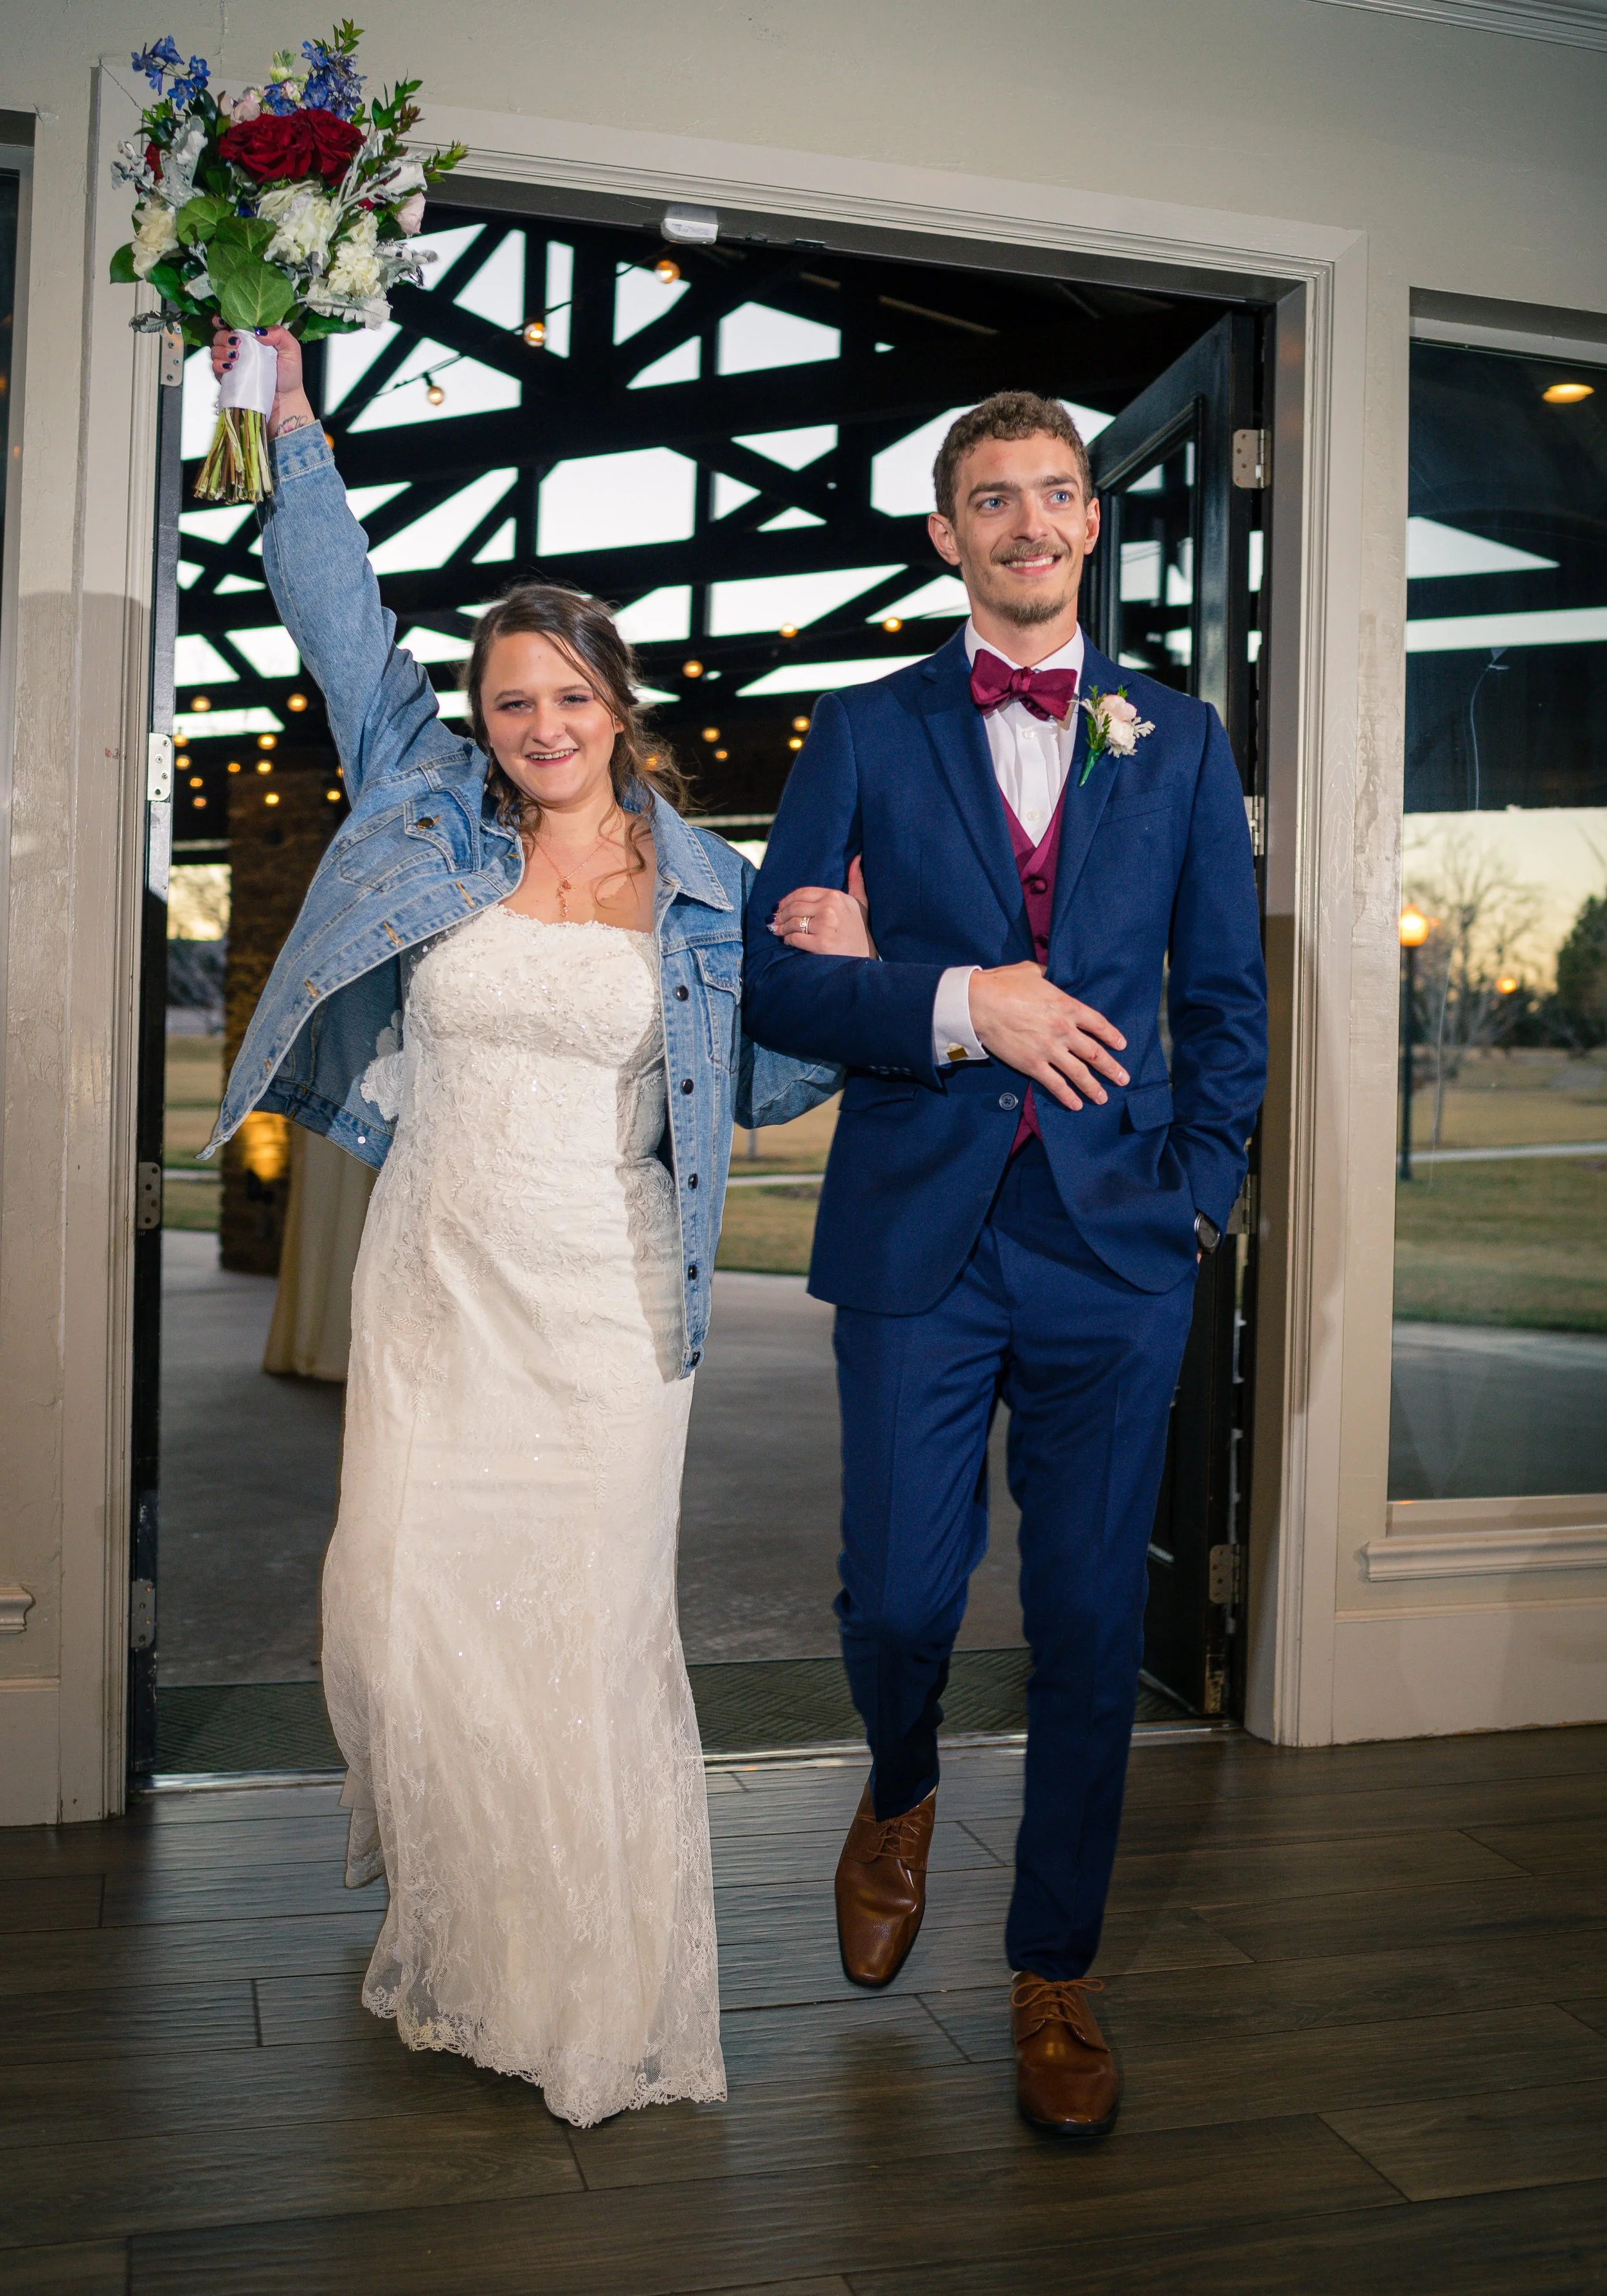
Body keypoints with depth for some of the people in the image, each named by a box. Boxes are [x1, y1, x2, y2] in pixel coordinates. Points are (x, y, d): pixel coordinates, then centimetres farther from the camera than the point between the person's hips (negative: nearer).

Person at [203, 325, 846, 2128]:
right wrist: (291, 424, 10)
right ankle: (448, 1944, 32)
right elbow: (343, 620, 11)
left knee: (586, 1634, 0)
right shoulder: (431, 823, 6)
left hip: (602, 1307, -2)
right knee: (403, 1615, 5)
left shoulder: (704, 890, 4)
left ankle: (600, 1998, 20)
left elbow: (761, 1089, 11)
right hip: (435, 1287, 2)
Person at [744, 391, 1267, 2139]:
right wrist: (958, 1003, -14)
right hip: (917, 1238, -1)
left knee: (1090, 1629, 6)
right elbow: (771, 979, -1)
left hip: (1116, 1244, 1)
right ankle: (899, 1796, 38)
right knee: (897, 1600, 2)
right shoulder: (864, 734, 7)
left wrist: (1196, 1192, 1)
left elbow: (1226, 998, 12)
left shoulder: (1179, 742, 11)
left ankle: (1054, 1972, 25)